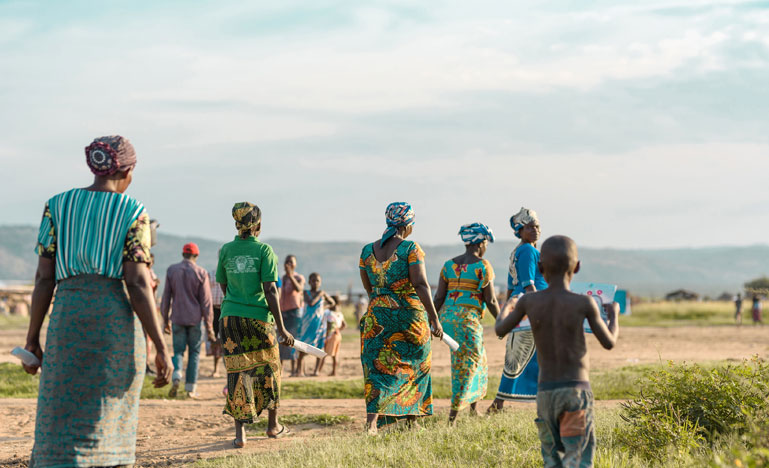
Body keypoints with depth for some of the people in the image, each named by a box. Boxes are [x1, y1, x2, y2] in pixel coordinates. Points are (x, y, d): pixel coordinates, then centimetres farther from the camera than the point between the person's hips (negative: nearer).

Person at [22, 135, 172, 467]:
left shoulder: (57, 206, 8)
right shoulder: (133, 213, 1)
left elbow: (44, 278, 4)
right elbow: (138, 283, -8)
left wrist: (32, 340, 10)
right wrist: (161, 348, -8)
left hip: (67, 319, 1)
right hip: (118, 321, -1)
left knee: (60, 433, 1)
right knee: (106, 427, 8)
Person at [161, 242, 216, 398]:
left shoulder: (171, 270, 2)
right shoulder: (201, 273, -4)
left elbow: (166, 298, 3)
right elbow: (206, 302, -5)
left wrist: (165, 320, 13)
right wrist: (209, 326, 0)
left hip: (177, 319, 1)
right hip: (195, 319, -1)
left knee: (178, 351, 9)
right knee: (194, 353, 9)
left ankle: (176, 376, -18)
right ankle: (191, 388, 8)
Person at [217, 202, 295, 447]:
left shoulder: (226, 250, 4)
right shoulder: (264, 250, -7)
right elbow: (270, 291, -12)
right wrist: (281, 328, -10)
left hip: (230, 316, 2)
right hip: (259, 317, -2)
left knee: (237, 372, 3)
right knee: (269, 370, 15)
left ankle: (240, 433, -5)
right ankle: (273, 425, 27)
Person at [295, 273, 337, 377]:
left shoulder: (323, 293, 8)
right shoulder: (306, 293, 0)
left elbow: (332, 303, 25)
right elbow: (311, 303, -19)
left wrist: (325, 306, 8)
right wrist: (319, 295, -9)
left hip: (319, 323, 2)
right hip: (307, 323, -2)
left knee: (318, 347, 1)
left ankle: (316, 370, 5)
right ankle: (300, 370, -6)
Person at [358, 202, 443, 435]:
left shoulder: (368, 250, 5)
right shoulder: (410, 248, -10)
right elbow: (421, 285, -17)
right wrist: (434, 319, -16)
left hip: (377, 316, 4)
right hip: (410, 316, -3)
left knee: (379, 367, 5)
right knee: (415, 365, 15)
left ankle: (372, 420, -12)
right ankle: (412, 418, 22)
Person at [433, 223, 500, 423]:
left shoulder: (449, 265, 10)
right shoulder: (483, 266, -5)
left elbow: (439, 297, 7)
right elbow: (491, 300, -6)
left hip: (447, 317, 6)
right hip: (469, 320, -6)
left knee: (478, 357, 23)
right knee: (467, 364, 1)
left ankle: (474, 407, 28)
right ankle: (453, 413, -7)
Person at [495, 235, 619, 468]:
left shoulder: (529, 302, -1)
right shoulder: (584, 303, -8)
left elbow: (500, 330, 15)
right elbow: (609, 342, 4)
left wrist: (505, 309, 36)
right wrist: (613, 314, 23)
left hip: (545, 393, 3)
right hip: (576, 390, -3)